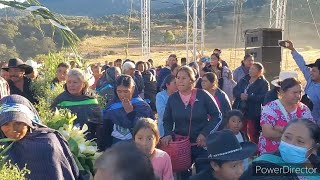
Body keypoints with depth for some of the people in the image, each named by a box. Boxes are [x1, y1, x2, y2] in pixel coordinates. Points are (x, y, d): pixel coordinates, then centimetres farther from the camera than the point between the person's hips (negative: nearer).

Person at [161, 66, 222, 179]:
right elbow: (167, 120, 7)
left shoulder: (203, 95, -9)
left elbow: (217, 116, -5)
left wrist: (205, 133, -14)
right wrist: (168, 134, -12)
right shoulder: (172, 98, 0)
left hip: (202, 144, -2)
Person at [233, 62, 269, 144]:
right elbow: (235, 90, 6)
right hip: (240, 111, 5)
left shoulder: (264, 83, -4)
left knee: (253, 135, 6)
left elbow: (263, 97, -17)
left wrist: (248, 97, -23)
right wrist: (240, 95, -16)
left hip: (253, 113, -5)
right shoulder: (244, 80, 13)